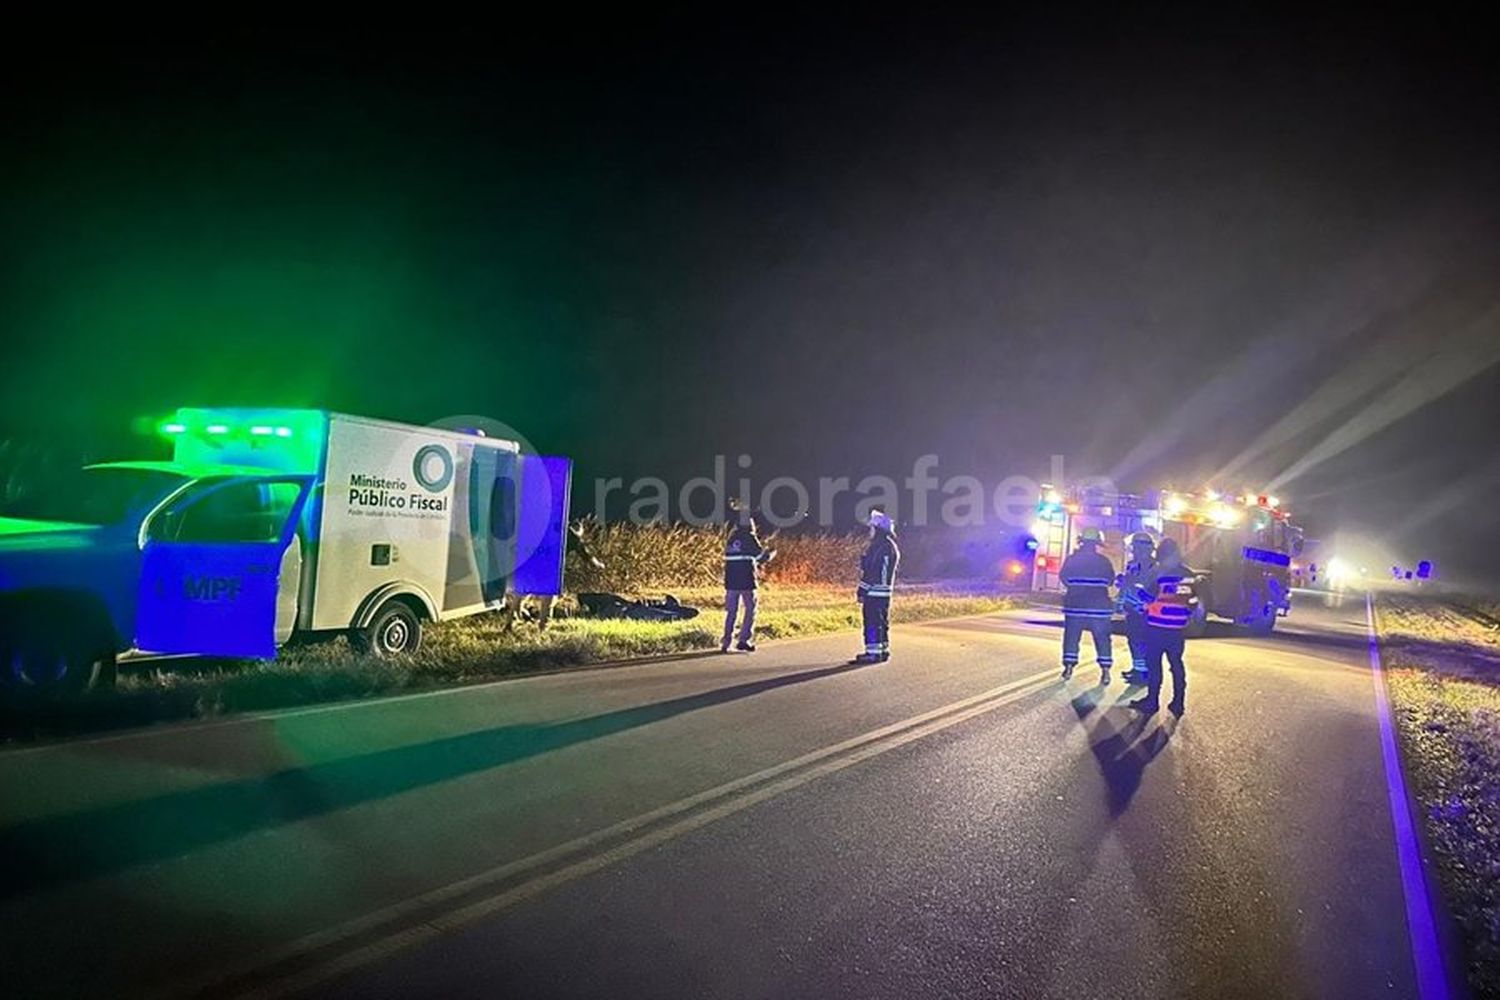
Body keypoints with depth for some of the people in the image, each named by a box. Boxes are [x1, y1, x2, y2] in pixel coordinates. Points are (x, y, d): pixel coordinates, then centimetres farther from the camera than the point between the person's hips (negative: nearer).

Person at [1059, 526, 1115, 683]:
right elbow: (1111, 580, 7)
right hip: (1099, 605, 0)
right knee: (1102, 638, 5)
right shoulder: (1104, 561, -2)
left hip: (1075, 604, 0)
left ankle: (1069, 667, 7)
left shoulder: (1072, 559, -4)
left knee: (1071, 636, 9)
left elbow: (1063, 577, 5)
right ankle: (1105, 671, 0)